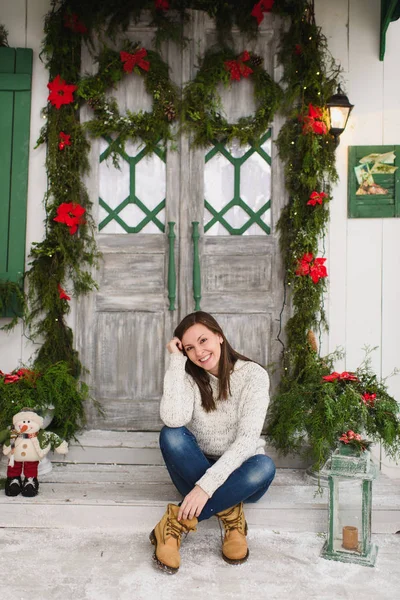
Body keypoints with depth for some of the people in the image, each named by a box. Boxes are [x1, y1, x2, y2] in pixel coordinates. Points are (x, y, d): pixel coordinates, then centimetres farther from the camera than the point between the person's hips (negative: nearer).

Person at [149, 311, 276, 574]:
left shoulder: (253, 374, -13)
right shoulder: (189, 377, -5)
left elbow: (247, 439, -24)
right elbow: (174, 419, -26)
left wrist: (207, 484, -33)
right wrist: (176, 361, -22)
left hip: (238, 473, -1)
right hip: (195, 470, 2)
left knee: (264, 466, -35)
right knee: (171, 435, -27)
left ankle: (181, 521, -28)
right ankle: (229, 512, -23)